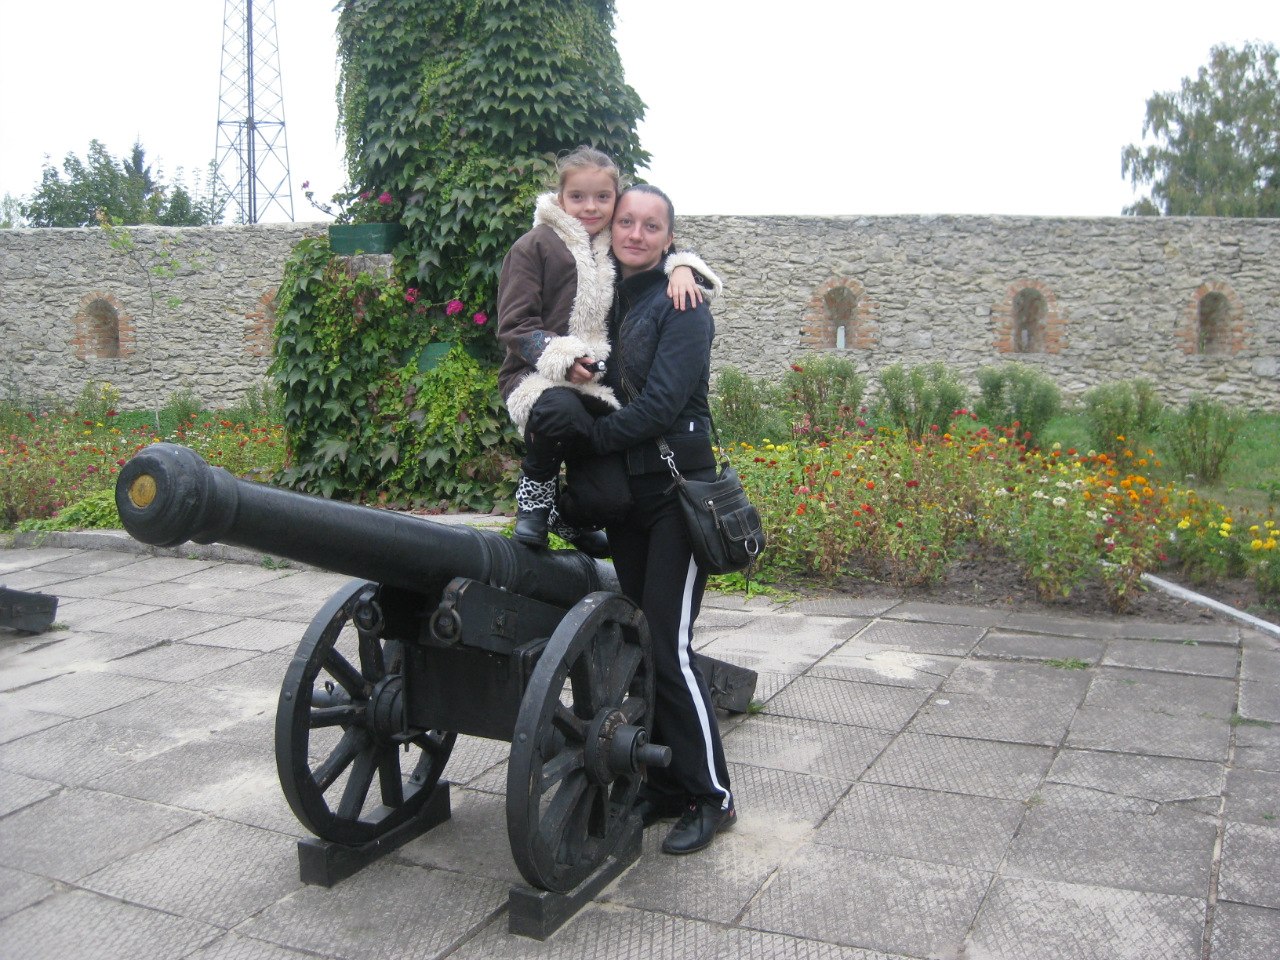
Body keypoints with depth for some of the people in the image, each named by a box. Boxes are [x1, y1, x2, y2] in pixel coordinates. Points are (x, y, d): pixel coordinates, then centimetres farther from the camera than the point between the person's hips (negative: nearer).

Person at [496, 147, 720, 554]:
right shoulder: (536, 246, 3)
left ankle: (562, 512, 25)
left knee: (614, 497, -13)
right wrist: (561, 357, -19)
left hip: (599, 387, 4)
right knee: (561, 410, -42)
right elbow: (514, 325, -3)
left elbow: (659, 256, 31)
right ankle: (535, 488, -8)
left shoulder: (618, 249, 18)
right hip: (539, 376, -4)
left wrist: (681, 267, 5)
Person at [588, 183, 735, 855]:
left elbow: (659, 404, -19)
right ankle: (663, 785, 23)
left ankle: (711, 796, 7)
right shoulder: (607, 301, 11)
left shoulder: (682, 306, -9)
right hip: (623, 495, 7)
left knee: (670, 647, -8)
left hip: (677, 491, -7)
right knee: (640, 642, 11)